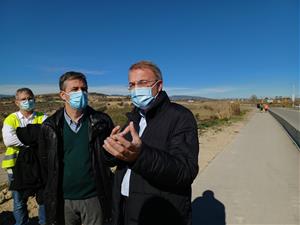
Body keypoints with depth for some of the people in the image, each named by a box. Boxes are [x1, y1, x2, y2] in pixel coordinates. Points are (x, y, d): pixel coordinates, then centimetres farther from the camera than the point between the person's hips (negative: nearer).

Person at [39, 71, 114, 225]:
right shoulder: (50, 126, -3)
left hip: (94, 198, -1)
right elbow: (45, 163, 4)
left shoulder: (101, 121, -7)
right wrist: (50, 193, 6)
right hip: (62, 200, 1)